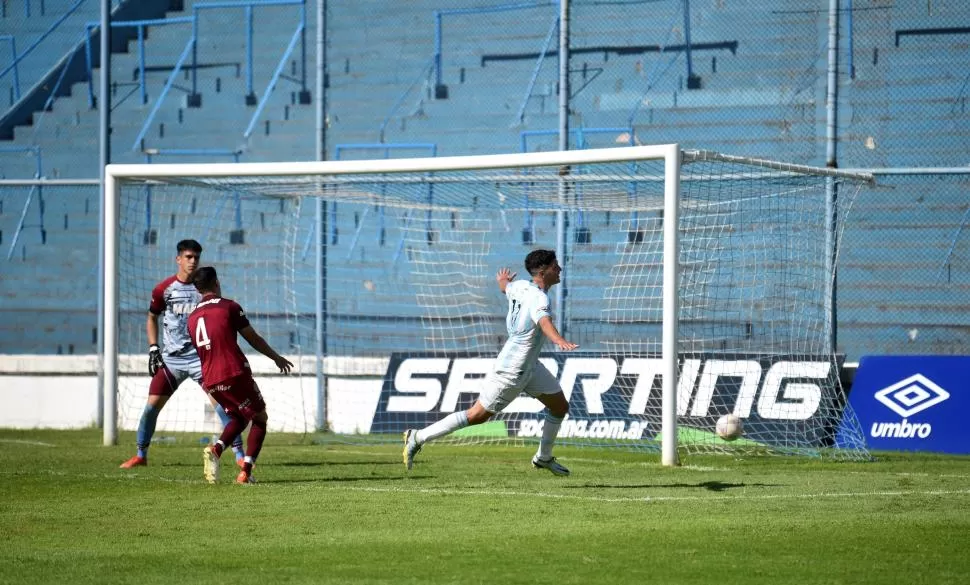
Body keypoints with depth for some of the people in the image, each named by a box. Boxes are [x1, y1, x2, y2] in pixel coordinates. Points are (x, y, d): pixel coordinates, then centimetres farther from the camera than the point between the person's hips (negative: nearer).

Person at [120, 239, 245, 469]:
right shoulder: (163, 289, 0)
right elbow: (152, 318, 14)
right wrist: (153, 348, 4)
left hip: (201, 355, -1)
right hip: (171, 358, 1)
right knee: (152, 405, -2)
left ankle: (239, 454, -6)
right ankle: (140, 455, 15)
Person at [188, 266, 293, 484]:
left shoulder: (192, 318, 13)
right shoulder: (229, 306, -3)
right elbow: (253, 338, 2)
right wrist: (276, 358, 16)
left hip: (210, 381, 6)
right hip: (235, 374, -6)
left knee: (239, 417, 24)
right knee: (260, 418, 11)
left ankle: (215, 449, -4)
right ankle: (245, 472, -4)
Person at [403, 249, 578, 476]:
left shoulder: (521, 286, 1)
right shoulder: (539, 298, -27)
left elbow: (506, 287, 25)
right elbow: (544, 322, -48)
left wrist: (503, 281, 50)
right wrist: (560, 341, -68)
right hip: (511, 370, -10)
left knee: (560, 406, 14)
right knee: (478, 415, -1)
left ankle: (543, 457, 32)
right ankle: (418, 438, 7)